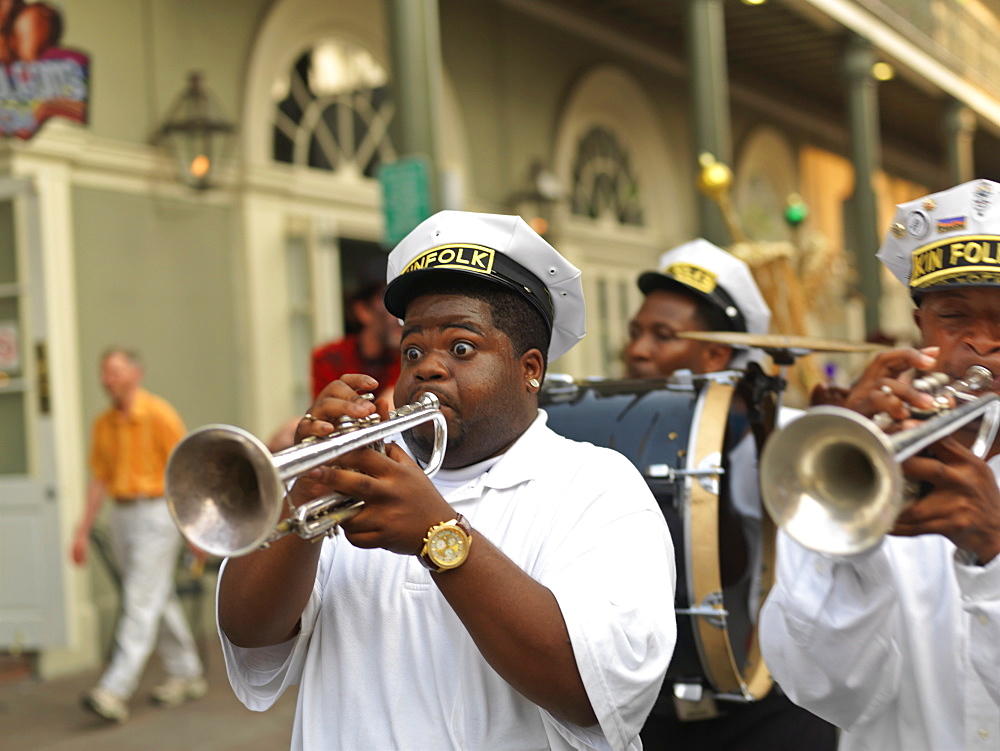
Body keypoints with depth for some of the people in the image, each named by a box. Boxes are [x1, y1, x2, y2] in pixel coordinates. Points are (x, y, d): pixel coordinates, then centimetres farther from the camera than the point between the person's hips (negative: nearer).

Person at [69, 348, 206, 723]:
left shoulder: (159, 415, -9)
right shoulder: (103, 423, 11)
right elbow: (99, 478, 15)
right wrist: (83, 530, 13)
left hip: (156, 512, -7)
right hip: (122, 514, 7)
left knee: (140, 602, -10)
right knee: (160, 598, 14)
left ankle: (116, 690, -14)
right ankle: (186, 675, 25)